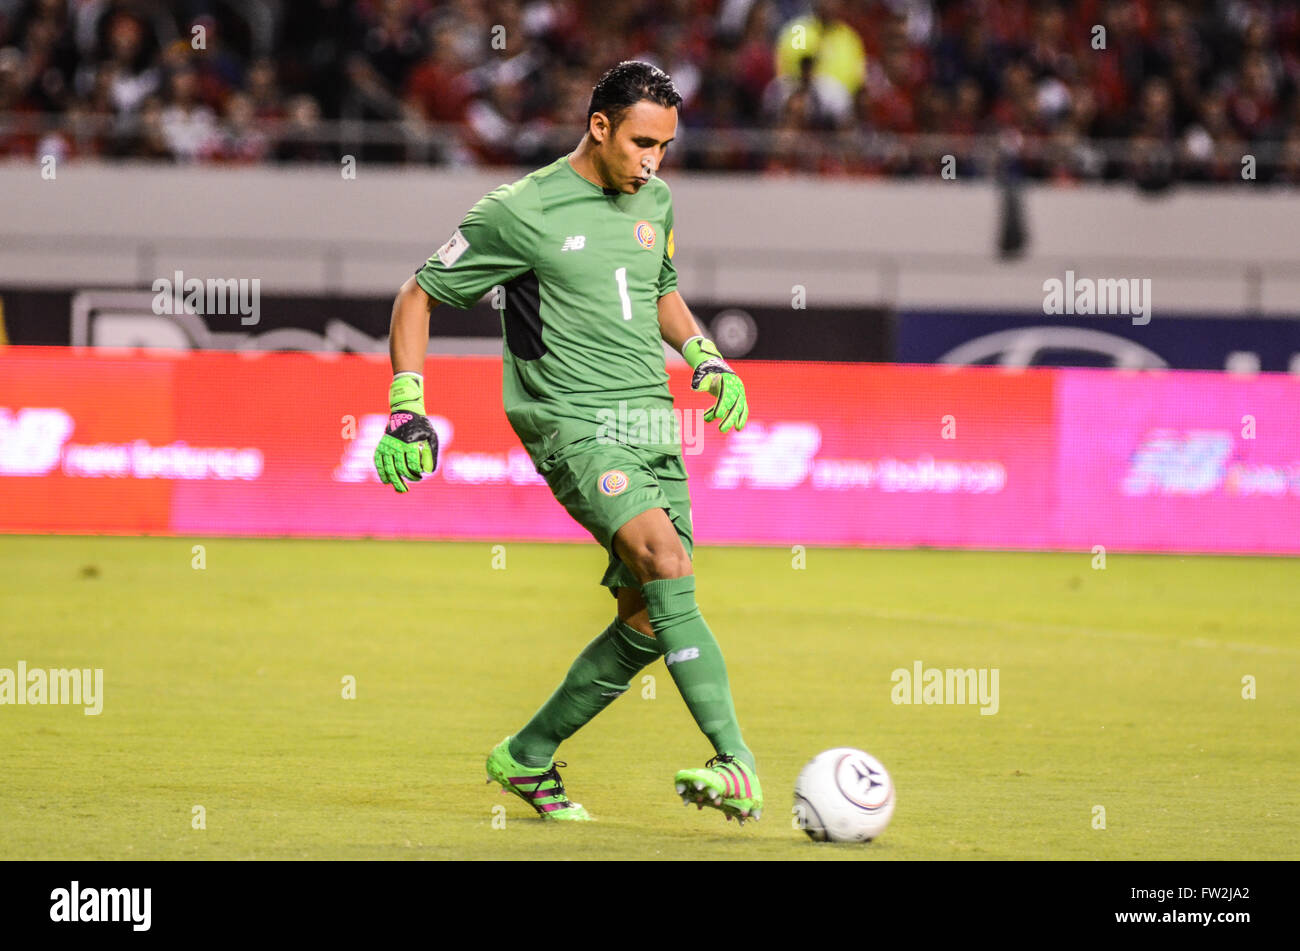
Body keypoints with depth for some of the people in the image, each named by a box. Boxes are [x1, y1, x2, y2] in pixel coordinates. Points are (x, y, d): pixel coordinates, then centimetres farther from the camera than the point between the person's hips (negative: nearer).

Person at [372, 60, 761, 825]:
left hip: (652, 422, 7)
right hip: (572, 423, -7)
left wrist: (706, 356, 14)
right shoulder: (521, 212, -6)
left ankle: (528, 758, 20)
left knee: (650, 618, 0)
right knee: (664, 554, -29)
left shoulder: (654, 202, 13)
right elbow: (418, 297, 2)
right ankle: (736, 763, -35)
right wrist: (408, 410, -6)